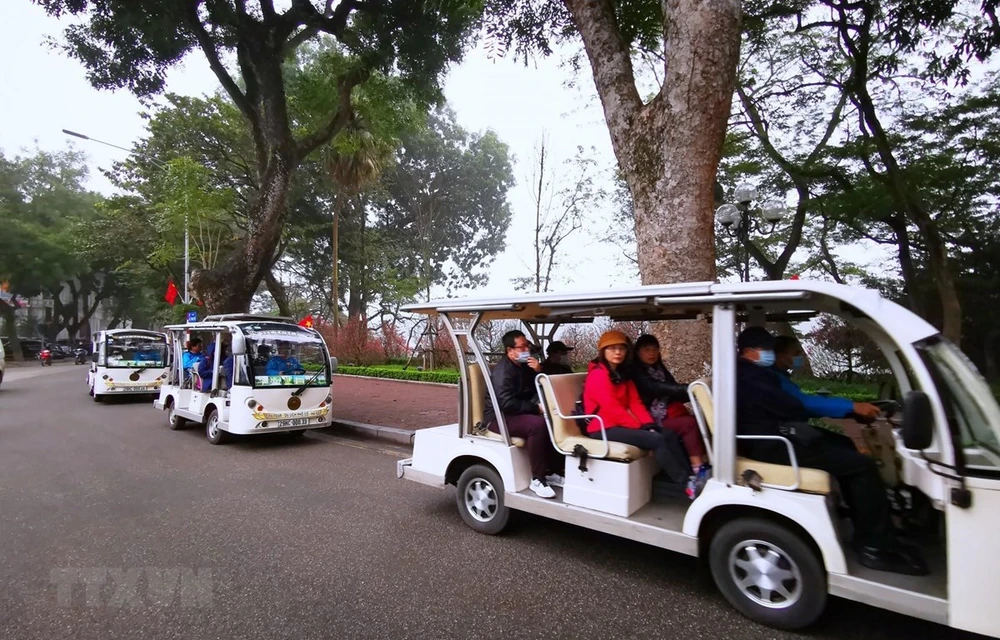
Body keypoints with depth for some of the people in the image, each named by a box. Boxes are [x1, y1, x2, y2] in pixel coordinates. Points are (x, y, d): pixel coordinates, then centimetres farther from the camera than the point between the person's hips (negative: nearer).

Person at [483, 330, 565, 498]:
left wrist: (539, 372, -10)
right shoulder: (502, 370, -17)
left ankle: (552, 471, 1)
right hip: (500, 416, -8)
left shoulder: (525, 365, 9)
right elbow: (507, 403, -29)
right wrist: (536, 408, -23)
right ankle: (537, 479, -21)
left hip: (522, 413, 9)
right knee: (537, 424, -32)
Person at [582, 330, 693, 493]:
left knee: (669, 435, -4)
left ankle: (689, 476, -7)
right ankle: (687, 484, -14)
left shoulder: (622, 374, 14)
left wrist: (649, 425, -9)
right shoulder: (598, 375, -15)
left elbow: (635, 403, 6)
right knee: (656, 440, -22)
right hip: (604, 428, -9)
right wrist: (641, 427, -17)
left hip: (621, 423, 9)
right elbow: (613, 409, -20)